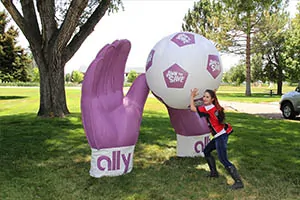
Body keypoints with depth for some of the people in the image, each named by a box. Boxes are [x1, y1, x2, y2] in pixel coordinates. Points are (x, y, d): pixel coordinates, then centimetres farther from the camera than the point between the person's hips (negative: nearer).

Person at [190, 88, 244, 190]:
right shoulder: (215, 107, 7)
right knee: (206, 151, 21)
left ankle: (238, 182, -12)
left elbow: (192, 108, -14)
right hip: (220, 135, 10)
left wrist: (192, 96, -3)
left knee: (223, 160, -13)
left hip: (221, 136, -10)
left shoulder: (208, 109, -18)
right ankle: (214, 172, 32)